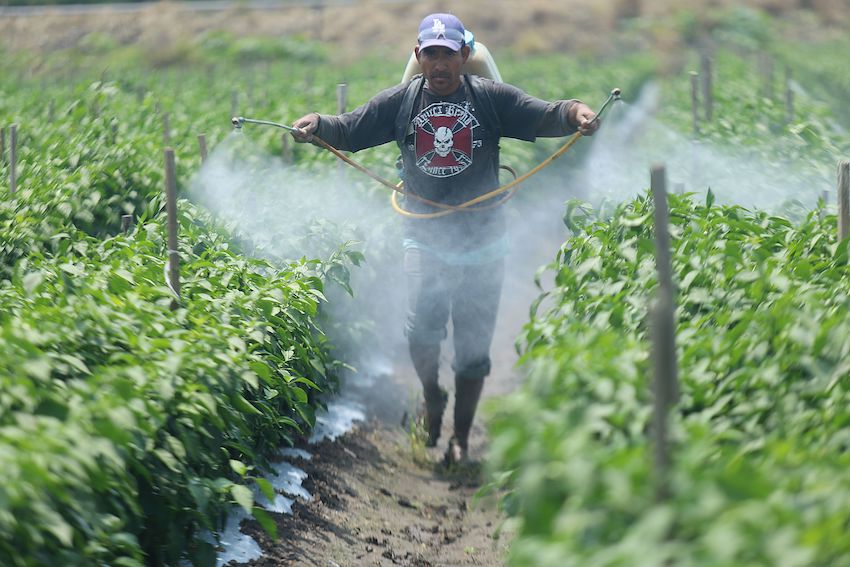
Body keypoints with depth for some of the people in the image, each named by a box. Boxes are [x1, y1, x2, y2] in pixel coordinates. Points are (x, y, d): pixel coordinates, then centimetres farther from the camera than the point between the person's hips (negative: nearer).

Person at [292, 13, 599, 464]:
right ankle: (432, 397, 15)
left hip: (482, 243, 0)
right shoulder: (399, 102, 2)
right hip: (424, 239, 0)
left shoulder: (492, 98, -3)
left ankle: (461, 438, 22)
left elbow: (545, 118, -9)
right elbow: (350, 130, 3)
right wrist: (317, 122, -17)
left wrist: (574, 112, -30)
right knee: (421, 329, -18)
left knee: (473, 346, 6)